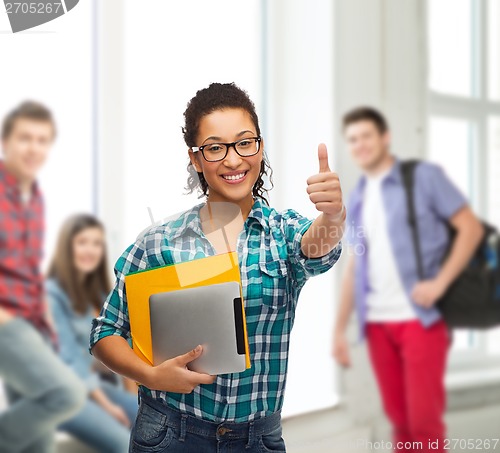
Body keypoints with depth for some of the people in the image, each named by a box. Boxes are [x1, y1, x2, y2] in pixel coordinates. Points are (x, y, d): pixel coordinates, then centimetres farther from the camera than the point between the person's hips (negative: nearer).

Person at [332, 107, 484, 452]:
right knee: (400, 419, 9)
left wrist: (439, 283, -15)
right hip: (377, 322, 5)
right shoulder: (357, 197, 14)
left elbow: (471, 228, -5)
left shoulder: (424, 176, -2)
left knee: (424, 420, -7)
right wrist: (340, 328, 13)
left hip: (420, 317, -5)